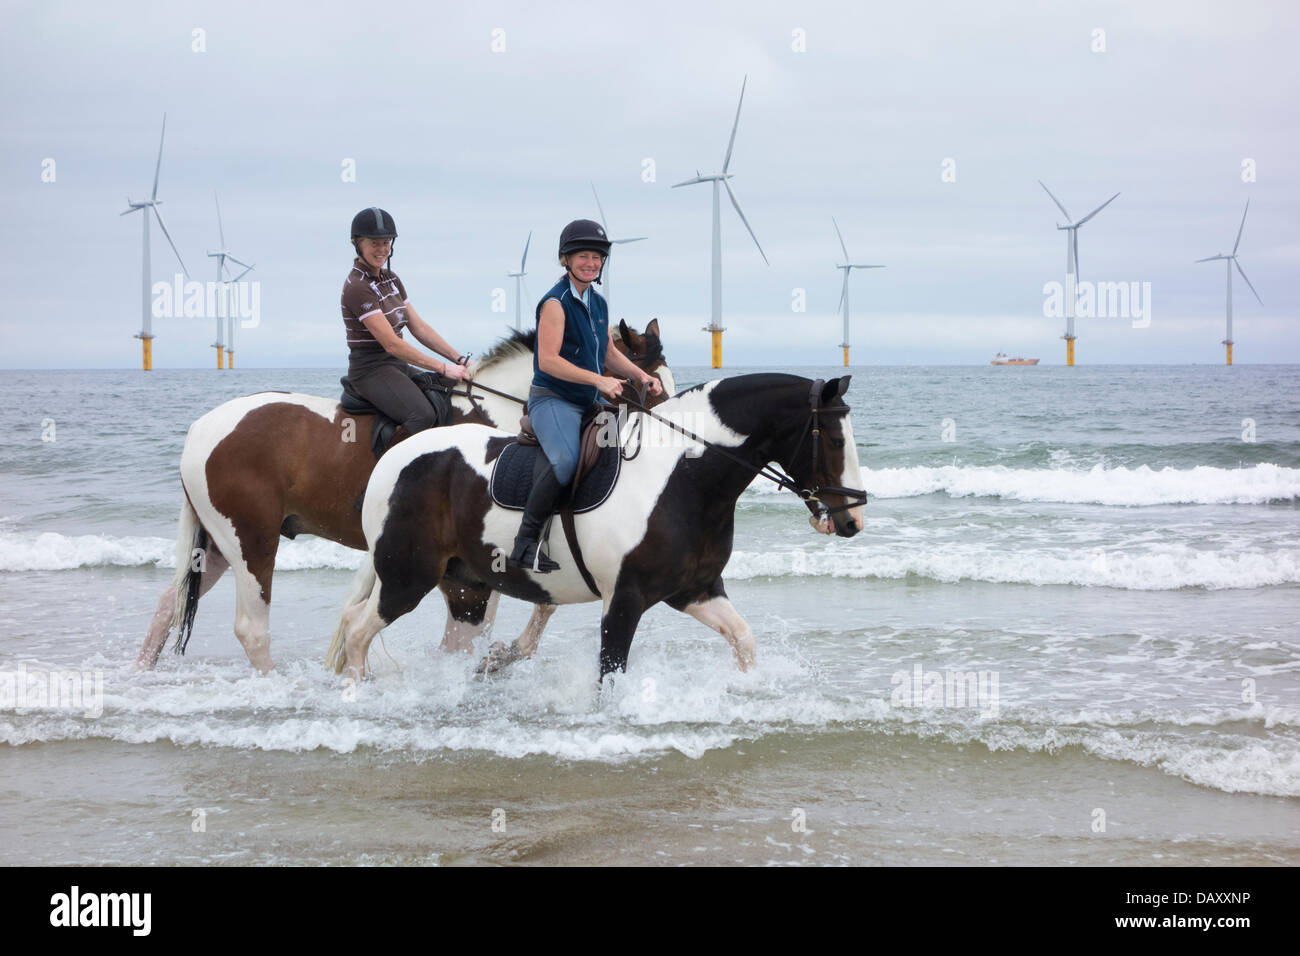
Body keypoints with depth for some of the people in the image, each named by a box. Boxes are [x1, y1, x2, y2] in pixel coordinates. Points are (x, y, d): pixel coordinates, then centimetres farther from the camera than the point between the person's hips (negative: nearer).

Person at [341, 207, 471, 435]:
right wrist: (443, 368, -20)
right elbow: (391, 344, -20)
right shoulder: (356, 286, -14)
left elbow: (419, 328, 14)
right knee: (423, 414, -31)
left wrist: (458, 359, 2)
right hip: (371, 370, -9)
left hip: (398, 366, 9)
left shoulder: (390, 279, 14)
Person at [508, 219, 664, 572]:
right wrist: (599, 380, -26)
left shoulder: (598, 303, 13)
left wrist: (641, 376, 7)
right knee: (566, 461, -34)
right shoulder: (556, 302, -13)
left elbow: (608, 353, 24)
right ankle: (526, 542, -25)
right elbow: (548, 360, -21)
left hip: (588, 403, 9)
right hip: (551, 400, -9)